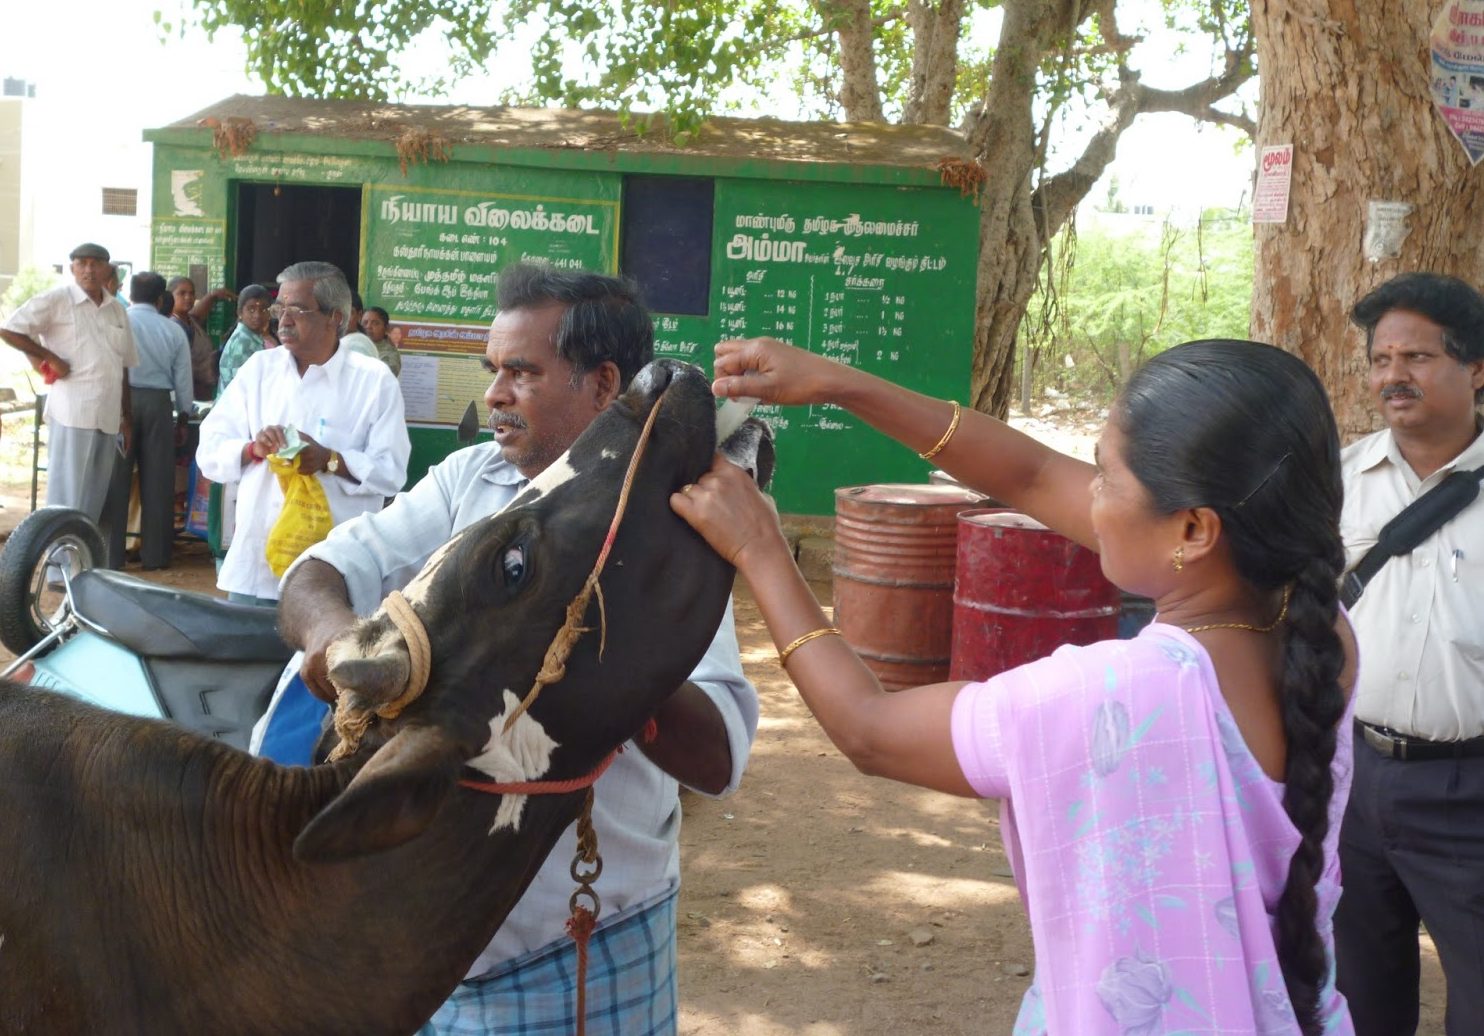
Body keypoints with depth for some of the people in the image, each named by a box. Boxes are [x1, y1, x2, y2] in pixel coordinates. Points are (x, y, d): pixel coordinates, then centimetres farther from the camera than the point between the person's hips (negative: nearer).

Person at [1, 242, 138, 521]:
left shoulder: (117, 310, 16)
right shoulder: (56, 300, -2)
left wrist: (127, 418, 18)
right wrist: (50, 357, -9)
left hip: (108, 418, 6)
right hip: (72, 415, -6)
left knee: (95, 499, 10)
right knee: (68, 497, -5)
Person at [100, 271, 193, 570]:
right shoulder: (173, 330, 4)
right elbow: (183, 378, 7)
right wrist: (183, 415, 18)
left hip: (120, 399, -2)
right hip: (158, 403, 2)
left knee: (115, 478, 3)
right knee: (157, 480, 8)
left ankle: (110, 554, 4)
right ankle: (155, 554, 12)